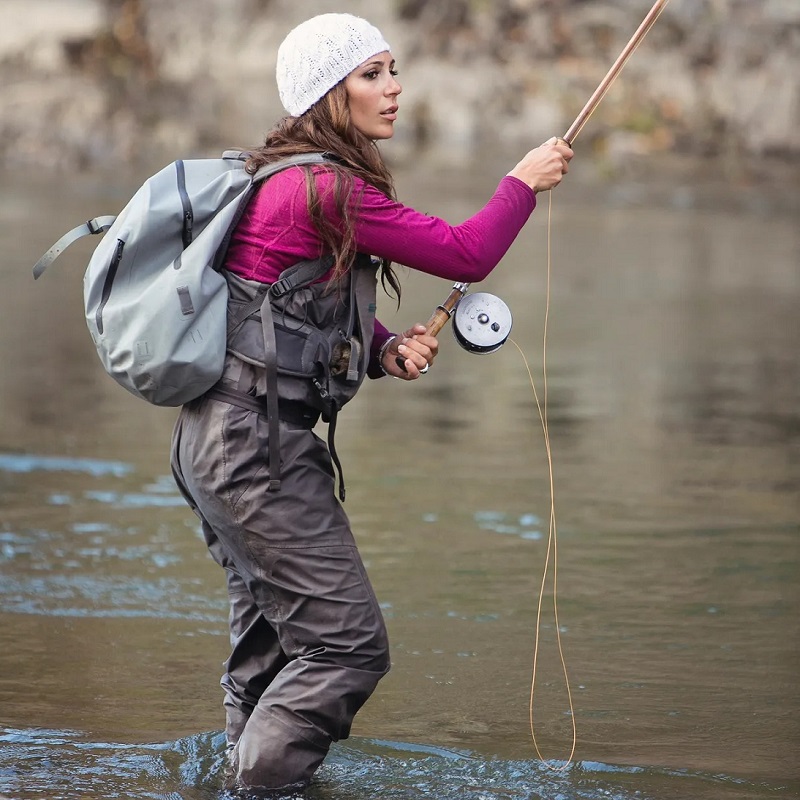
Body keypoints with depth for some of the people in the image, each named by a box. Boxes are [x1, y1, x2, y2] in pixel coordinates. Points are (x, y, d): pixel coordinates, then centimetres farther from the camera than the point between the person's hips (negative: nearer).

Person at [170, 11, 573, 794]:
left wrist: (385, 350, 4)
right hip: (257, 443, -10)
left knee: (270, 637, 18)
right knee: (346, 640, -7)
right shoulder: (325, 188, -18)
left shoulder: (285, 176, 14)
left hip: (217, 437, 10)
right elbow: (465, 255, -15)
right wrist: (524, 182, 1)